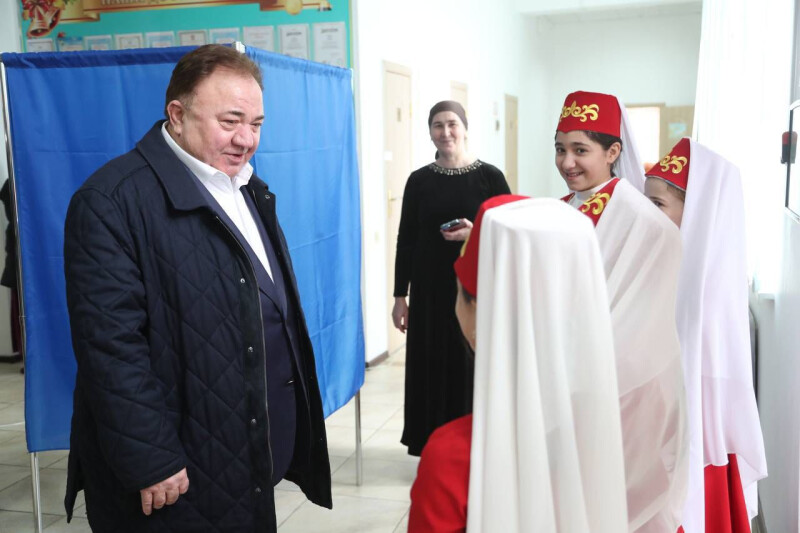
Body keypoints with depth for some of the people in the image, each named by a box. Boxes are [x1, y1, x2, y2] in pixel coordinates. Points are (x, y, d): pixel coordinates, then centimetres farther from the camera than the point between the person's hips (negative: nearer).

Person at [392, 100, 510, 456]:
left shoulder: (489, 176, -2)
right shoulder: (419, 180, 4)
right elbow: (406, 241, 5)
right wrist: (400, 295, 3)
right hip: (430, 290, 2)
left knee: (474, 366, 4)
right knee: (432, 366, 6)